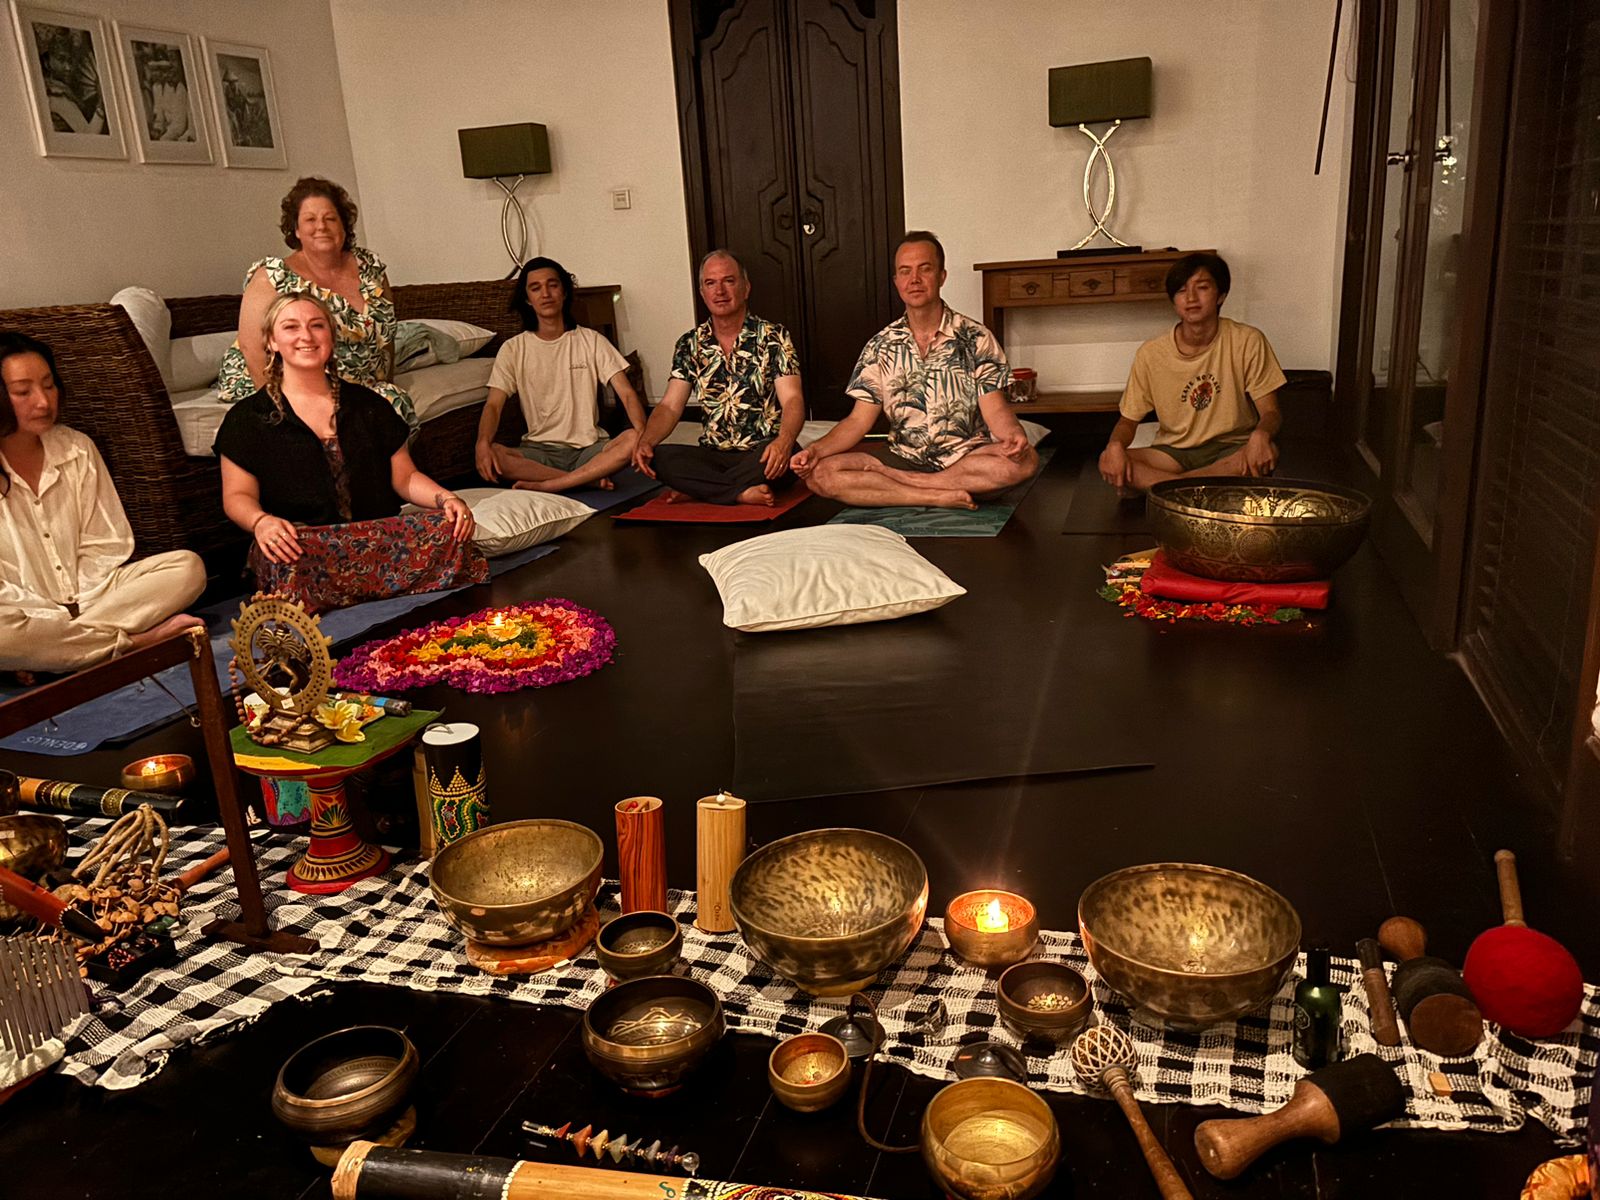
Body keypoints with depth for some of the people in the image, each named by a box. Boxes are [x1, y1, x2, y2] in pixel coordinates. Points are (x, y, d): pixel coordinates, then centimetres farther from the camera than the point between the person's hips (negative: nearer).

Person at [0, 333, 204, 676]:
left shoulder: (76, 449, 8)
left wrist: (78, 611, -7)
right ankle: (137, 640, -21)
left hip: (90, 592, 5)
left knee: (187, 567, -15)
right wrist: (62, 619, -17)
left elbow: (103, 545, 7)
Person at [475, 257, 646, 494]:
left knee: (633, 440, -31)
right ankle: (589, 479, -27)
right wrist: (483, 443, -27)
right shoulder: (513, 349, 6)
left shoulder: (591, 341, 5)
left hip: (589, 447, 0)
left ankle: (548, 486, -31)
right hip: (539, 450, 0)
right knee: (490, 457, -31)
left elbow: (627, 394, -4)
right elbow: (494, 405, -4)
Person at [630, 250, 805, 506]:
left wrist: (784, 442, -34)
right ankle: (743, 493, -25)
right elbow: (670, 406, 4)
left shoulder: (774, 338, 0)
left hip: (762, 455, -2)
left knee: (784, 454, -38)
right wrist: (645, 442, -18)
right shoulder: (689, 345, 10)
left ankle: (698, 490, -20)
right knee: (657, 457, -25)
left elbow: (792, 399, -11)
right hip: (712, 455, 3)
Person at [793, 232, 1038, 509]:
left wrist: (1014, 436, -30)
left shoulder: (975, 338, 2)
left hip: (966, 459, -1)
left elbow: (995, 410, -6)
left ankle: (887, 478, -23)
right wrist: (816, 450, -14)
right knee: (818, 473, -22)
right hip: (903, 460, 1)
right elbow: (858, 420, 4)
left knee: (1024, 460, -34)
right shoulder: (880, 346, 8)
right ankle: (942, 496, -25)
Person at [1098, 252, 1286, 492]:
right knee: (1109, 462, -27)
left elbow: (1271, 412, -7)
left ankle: (1152, 484, -25)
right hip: (1174, 452, 1)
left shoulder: (1248, 341, -8)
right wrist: (1115, 445, -23)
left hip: (1231, 449, -1)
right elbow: (1129, 419, 2)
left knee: (1267, 452, -35)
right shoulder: (1151, 353, -5)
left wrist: (1260, 435, -32)